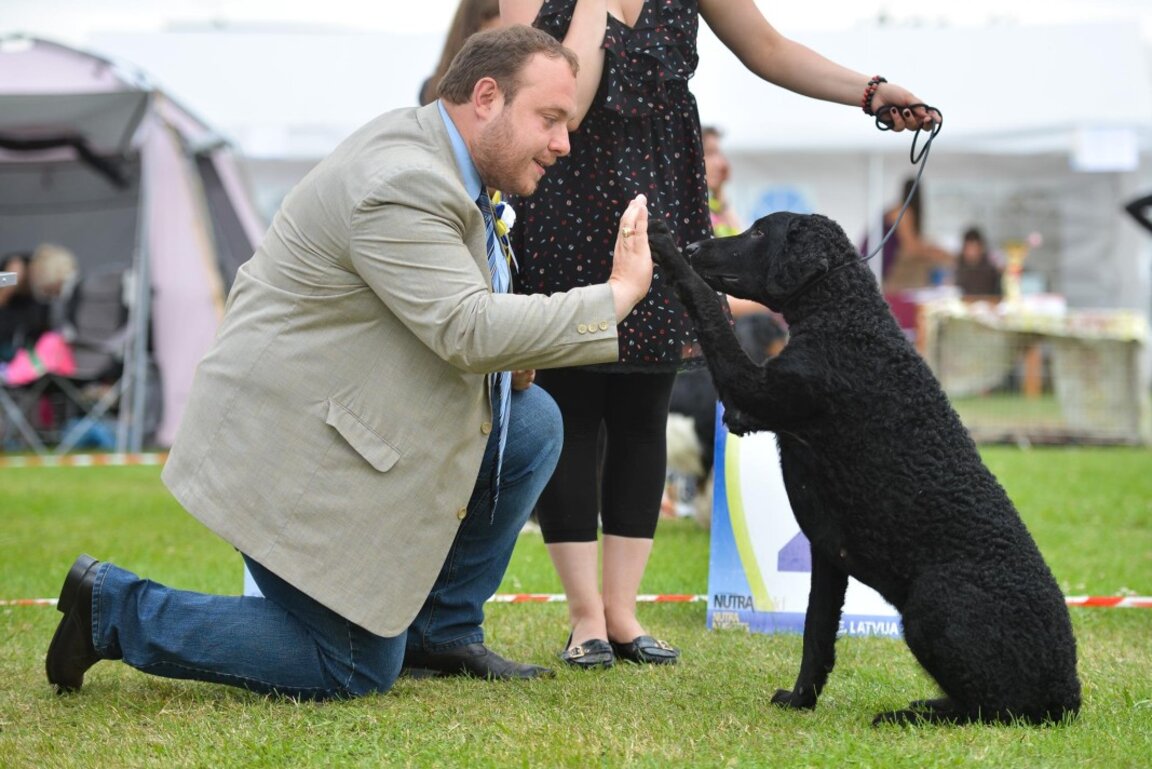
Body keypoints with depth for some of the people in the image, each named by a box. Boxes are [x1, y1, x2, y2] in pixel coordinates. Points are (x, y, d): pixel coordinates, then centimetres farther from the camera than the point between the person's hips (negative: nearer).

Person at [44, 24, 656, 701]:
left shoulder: (422, 151, 9)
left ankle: (441, 631, 14)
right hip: (296, 458, -10)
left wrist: (507, 350, -1)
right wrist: (617, 295, -26)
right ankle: (113, 608, 5)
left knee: (532, 423, 5)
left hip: (349, 411, 11)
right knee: (356, 673, -1)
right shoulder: (401, 186, -25)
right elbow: (466, 329, -31)